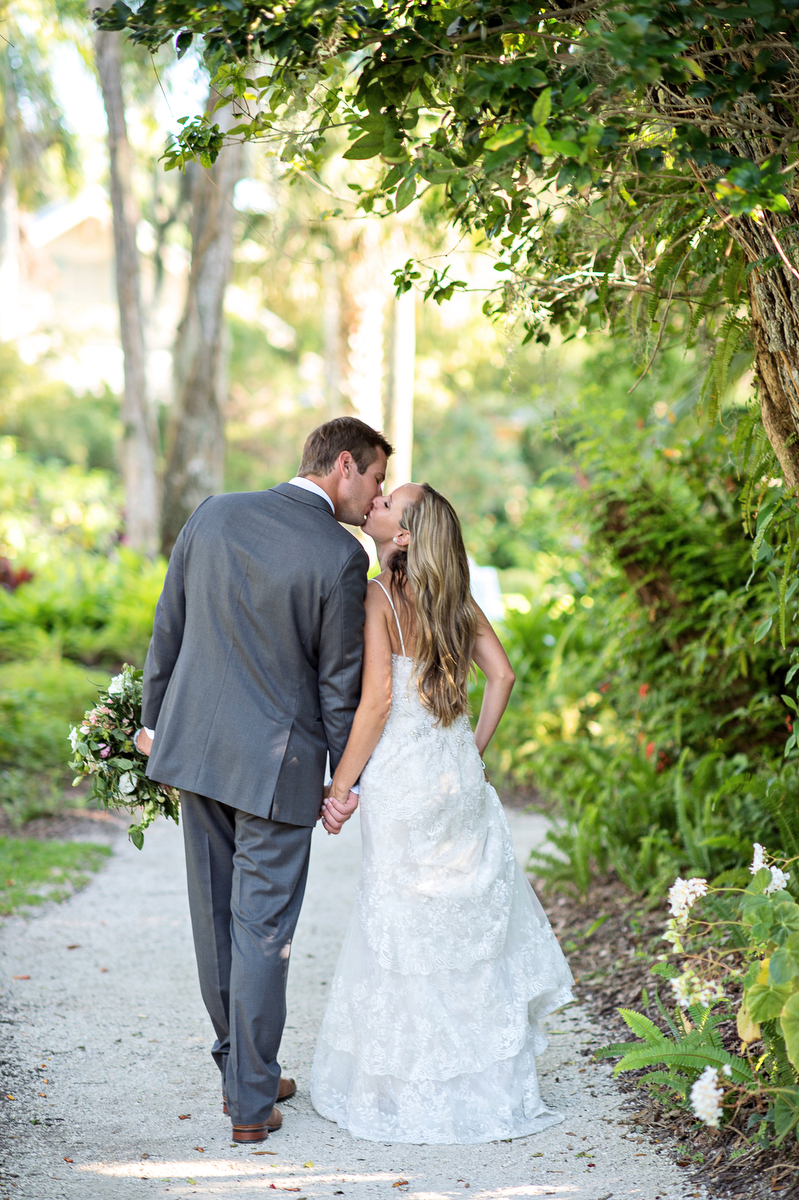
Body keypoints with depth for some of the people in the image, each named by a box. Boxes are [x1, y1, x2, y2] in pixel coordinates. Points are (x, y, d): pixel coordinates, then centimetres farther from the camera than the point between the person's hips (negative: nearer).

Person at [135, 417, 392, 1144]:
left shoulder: (213, 515, 0)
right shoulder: (340, 556, -15)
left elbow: (167, 633, 7)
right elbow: (340, 683, -9)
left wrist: (154, 721, 18)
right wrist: (346, 779, 2)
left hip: (194, 747, 6)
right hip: (276, 764, -5)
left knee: (216, 918, 16)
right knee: (261, 932, 4)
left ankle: (242, 1068, 32)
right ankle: (251, 1102, 13)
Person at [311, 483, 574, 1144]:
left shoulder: (379, 595, -13)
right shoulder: (453, 594, 6)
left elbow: (377, 699, -17)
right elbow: (502, 674, 5)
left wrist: (341, 786, -11)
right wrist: (476, 747, 12)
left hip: (403, 779, -6)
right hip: (458, 776, 7)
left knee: (407, 930, 4)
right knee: (471, 923, 15)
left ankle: (413, 1091, 14)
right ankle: (488, 1082, 26)